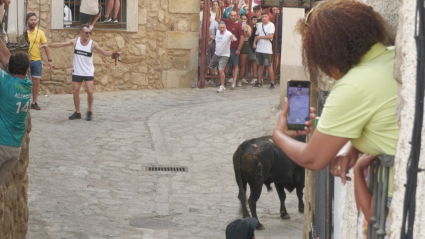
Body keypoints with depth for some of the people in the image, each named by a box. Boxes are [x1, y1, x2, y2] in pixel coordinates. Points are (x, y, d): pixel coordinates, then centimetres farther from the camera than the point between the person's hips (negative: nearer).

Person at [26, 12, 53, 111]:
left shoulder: (40, 33, 4)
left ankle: (34, 103, 15)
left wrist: (49, 60, 0)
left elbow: (46, 46, 5)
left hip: (36, 60, 3)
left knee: (36, 82, 5)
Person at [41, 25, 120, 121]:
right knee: (75, 92, 3)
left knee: (90, 91, -11)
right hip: (77, 72, 2)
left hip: (88, 72, -2)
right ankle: (77, 113, 16)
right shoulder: (75, 42, -4)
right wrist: (48, 45, -6)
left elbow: (104, 52, -11)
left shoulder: (92, 44, -10)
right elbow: (60, 45, 0)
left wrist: (112, 53, -30)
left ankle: (89, 112, 7)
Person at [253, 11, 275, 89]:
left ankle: (272, 83, -3)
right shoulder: (259, 25, 14)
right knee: (260, 66, 9)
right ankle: (259, 82, 16)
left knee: (268, 66, -6)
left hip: (267, 49, -6)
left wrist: (260, 37, -9)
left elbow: (270, 36, -16)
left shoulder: (271, 25, -5)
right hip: (259, 49, 6)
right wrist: (254, 42, 2)